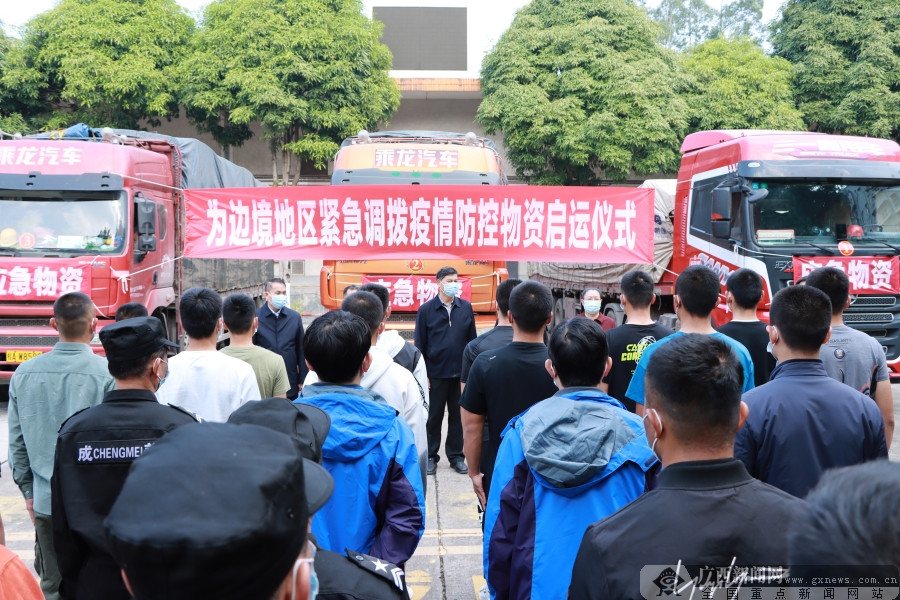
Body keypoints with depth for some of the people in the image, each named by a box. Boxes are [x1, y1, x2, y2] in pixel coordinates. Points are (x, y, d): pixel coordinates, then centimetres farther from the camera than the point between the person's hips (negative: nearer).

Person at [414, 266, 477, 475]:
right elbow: (419, 345, -1)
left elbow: (472, 340, 6)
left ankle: (456, 456, 22)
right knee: (433, 417, 9)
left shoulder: (466, 307, 3)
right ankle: (431, 456, 20)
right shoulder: (426, 310, -3)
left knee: (458, 416, 10)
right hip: (435, 374, -2)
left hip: (460, 373, 2)